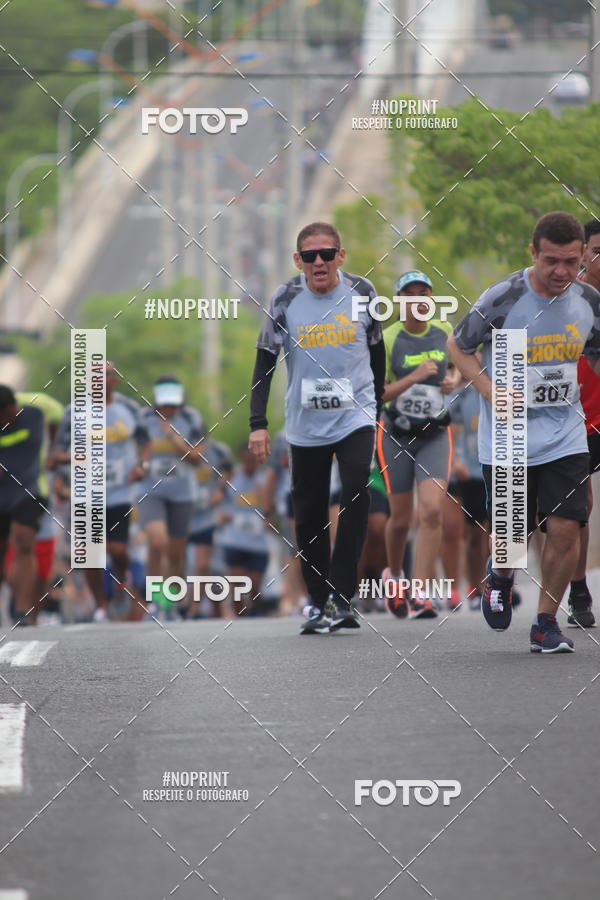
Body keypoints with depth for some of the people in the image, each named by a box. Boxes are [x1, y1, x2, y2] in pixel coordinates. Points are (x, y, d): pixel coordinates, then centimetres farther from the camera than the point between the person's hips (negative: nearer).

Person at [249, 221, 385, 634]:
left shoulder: (362, 291, -3)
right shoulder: (286, 299, -5)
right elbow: (265, 361, -1)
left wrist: (377, 404, 18)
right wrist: (258, 424, -8)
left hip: (355, 417, -1)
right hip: (306, 424, 1)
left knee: (356, 490, -22)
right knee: (309, 515, 5)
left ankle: (341, 596, -19)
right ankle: (319, 602, 19)